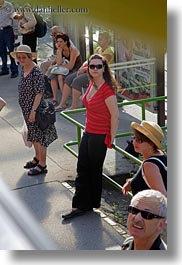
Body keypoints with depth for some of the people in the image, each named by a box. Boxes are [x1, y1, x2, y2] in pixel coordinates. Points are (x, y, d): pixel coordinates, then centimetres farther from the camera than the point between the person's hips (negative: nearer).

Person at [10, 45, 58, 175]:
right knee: (33, 135, 22)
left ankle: (42, 165, 11)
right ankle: (37, 158, 39)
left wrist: (33, 111, -23)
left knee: (39, 135, 1)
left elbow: (39, 93, -22)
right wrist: (29, 111, 17)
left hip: (35, 108, -9)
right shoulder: (24, 69, 5)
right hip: (26, 108, 9)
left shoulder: (36, 72, -21)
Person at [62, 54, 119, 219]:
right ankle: (80, 205, 20)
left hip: (100, 136, -8)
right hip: (88, 133, 9)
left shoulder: (107, 89, -20)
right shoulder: (91, 85, 6)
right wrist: (87, 128, 16)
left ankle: (91, 203, 27)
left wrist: (110, 139, -14)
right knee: (82, 169, 11)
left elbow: (115, 115, -19)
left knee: (94, 170, 8)